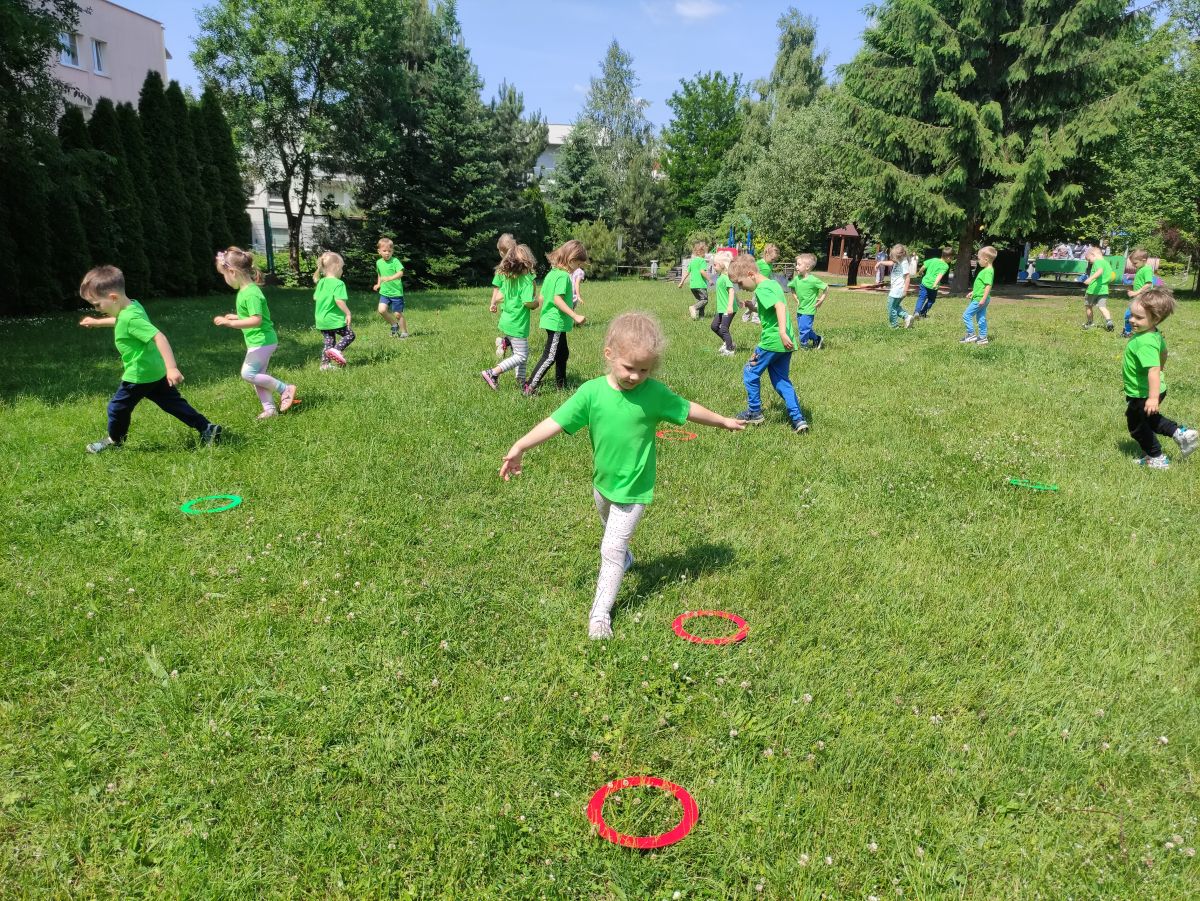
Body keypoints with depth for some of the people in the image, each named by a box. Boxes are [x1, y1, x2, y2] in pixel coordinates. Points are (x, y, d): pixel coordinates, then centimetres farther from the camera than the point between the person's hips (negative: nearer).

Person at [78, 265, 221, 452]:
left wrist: (172, 368, -41)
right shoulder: (131, 307, 3)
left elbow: (159, 337, -36)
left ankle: (114, 441, 31)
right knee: (173, 402, 12)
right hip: (155, 372, 9)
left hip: (139, 375, -9)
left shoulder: (131, 318, -26)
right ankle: (207, 428, 9)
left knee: (117, 407, 10)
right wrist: (97, 322, 35)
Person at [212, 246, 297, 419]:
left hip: (261, 341, -10)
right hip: (258, 341, 10)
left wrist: (230, 323, -29)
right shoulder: (245, 290, 10)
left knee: (248, 373, -11)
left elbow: (256, 320, -29)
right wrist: (236, 316, 20)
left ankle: (285, 389, -2)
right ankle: (270, 409, 17)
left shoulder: (251, 293, -21)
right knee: (257, 375, 11)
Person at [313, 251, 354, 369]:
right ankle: (336, 350, -14)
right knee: (349, 335, 8)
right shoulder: (338, 283, -16)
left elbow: (315, 297, 17)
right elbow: (339, 300, -25)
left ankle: (325, 364, 13)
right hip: (335, 319, -7)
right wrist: (348, 313, -17)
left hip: (321, 319, 7)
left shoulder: (321, 282, 9)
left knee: (329, 342, 16)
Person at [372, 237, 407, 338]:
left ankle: (404, 332, 19)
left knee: (398, 314, 0)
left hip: (396, 292, -5)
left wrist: (390, 278, -40)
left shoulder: (395, 261, -10)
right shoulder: (378, 262, 8)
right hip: (384, 292, 5)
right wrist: (378, 284, 16)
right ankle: (394, 324, 10)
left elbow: (400, 273, -26)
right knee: (382, 310, -14)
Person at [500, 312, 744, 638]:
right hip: (602, 482, 4)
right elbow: (556, 421, -18)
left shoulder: (654, 392, -18)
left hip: (634, 489, -4)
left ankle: (601, 612, 7)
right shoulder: (592, 391, -16)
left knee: (612, 548, -5)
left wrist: (724, 421, 9)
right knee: (613, 538, 29)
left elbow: (688, 410, -3)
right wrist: (519, 447, -24)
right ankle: (624, 560, 60)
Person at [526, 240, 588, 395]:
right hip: (557, 322, -10)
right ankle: (530, 387, -7)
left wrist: (544, 316, 24)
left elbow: (542, 297, 13)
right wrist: (575, 316, -28)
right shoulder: (564, 276, -17)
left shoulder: (552, 273, 10)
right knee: (550, 357, -6)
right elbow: (557, 299, -26)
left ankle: (561, 385, 29)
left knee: (563, 353, 19)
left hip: (550, 319, 10)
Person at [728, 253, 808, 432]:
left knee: (750, 373, 10)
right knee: (782, 380, 14)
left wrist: (782, 332, -38)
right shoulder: (773, 283, 16)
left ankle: (755, 413, 20)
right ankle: (798, 419, 6)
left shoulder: (761, 289, -13)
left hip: (772, 341, -9)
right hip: (786, 342, 9)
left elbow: (780, 306, -29)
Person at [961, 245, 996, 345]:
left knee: (967, 315, -6)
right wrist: (973, 292, 29)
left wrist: (983, 299, -27)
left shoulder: (988, 271, -19)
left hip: (979, 299, -10)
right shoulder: (986, 270, 13)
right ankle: (983, 337, 19)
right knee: (981, 318, 14)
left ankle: (971, 335, -2)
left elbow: (988, 286, -25)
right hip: (980, 298, 10)